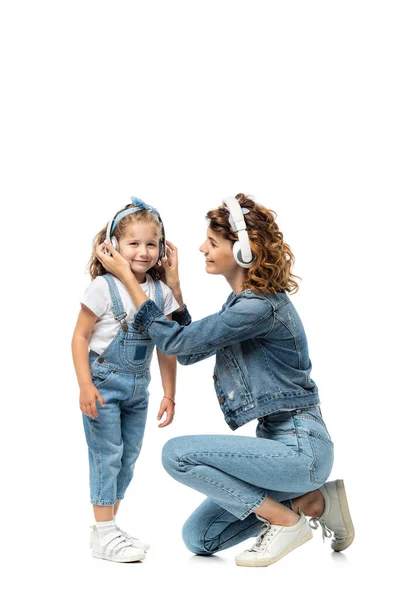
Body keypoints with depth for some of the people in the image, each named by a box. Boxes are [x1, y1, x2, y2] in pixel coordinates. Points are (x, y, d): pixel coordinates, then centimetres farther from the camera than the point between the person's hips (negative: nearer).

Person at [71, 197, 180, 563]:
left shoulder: (163, 293, 0)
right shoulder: (104, 287, -14)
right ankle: (103, 535, 5)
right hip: (104, 382, -5)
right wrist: (85, 386, -18)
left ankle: (110, 528, 24)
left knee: (128, 456, 11)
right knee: (107, 454, -4)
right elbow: (81, 336, -11)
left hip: (138, 387, 6)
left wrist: (169, 394, 4)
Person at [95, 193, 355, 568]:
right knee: (198, 539, 9)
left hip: (299, 448, -10)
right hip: (276, 444, 10)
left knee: (177, 453, -19)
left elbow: (176, 342, -17)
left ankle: (286, 520, -5)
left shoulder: (260, 307, -22)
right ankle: (313, 501, 14)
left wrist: (127, 277, -11)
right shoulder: (243, 300, 10)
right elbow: (188, 353, 13)